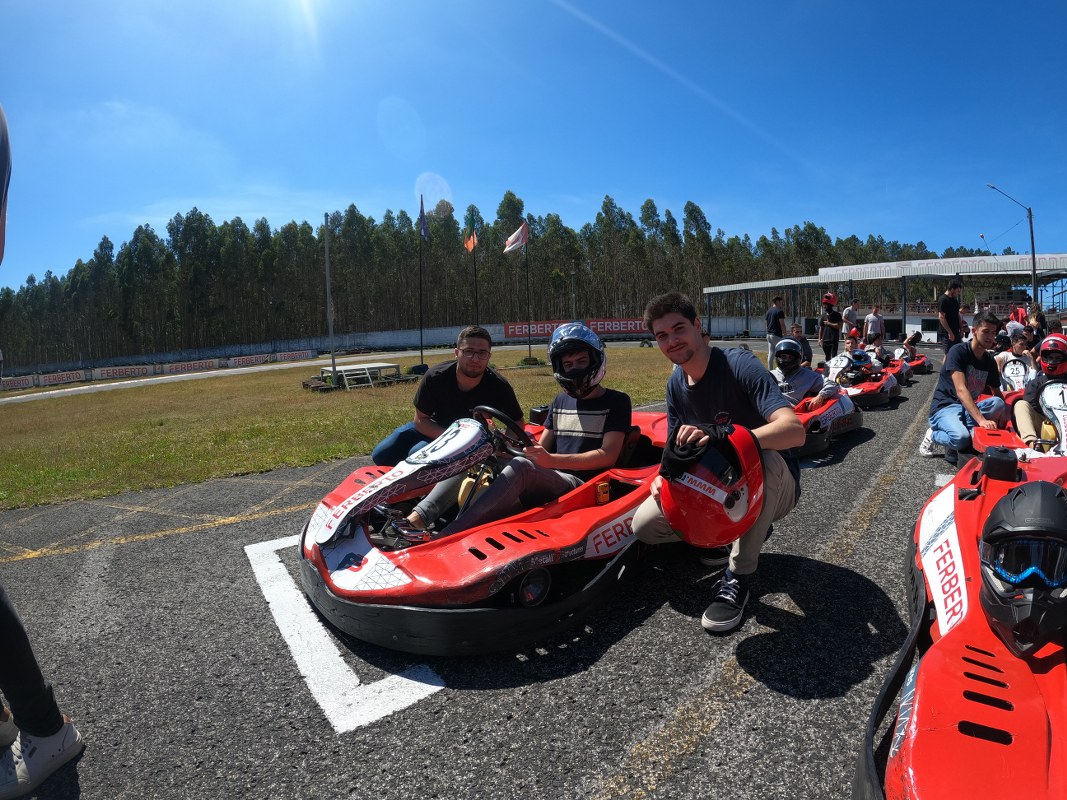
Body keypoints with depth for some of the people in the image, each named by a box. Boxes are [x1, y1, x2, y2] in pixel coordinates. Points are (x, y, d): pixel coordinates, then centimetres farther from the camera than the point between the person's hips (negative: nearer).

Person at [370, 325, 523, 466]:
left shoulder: (498, 386, -27)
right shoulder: (435, 377, -25)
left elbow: (517, 425, -14)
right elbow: (420, 419, -17)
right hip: (433, 429, 3)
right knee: (381, 455, -4)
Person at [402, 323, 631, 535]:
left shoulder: (616, 402, 2)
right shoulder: (560, 402, 19)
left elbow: (608, 456, -10)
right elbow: (540, 448, 16)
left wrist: (552, 460, -23)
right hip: (546, 483, 6)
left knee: (523, 465, -35)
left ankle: (443, 539, -44)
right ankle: (418, 517, -28)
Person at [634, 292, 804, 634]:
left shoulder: (740, 364, -22)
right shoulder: (676, 383, 0)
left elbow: (794, 430, -36)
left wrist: (719, 436, -51)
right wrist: (666, 474, -17)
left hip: (773, 488, -5)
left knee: (763, 460, -41)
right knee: (645, 524, -12)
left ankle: (739, 575, -20)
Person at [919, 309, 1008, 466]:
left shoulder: (990, 361, 10)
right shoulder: (958, 351, -11)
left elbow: (998, 393, 11)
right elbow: (961, 390, -21)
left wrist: (1003, 412, -14)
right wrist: (981, 419, -31)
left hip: (969, 409, 6)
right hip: (945, 406, -6)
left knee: (998, 403, -26)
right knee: (961, 438, -36)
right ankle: (934, 435, -4)